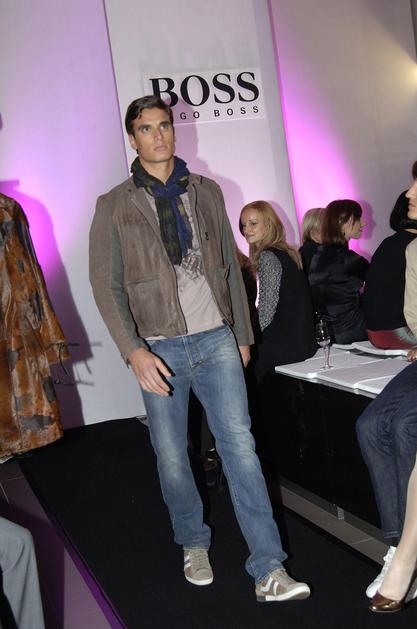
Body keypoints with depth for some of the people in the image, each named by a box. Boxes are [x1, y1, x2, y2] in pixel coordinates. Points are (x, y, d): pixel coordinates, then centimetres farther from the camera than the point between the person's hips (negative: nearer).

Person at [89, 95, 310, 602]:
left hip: (215, 339, 2)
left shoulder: (206, 192, 9)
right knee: (171, 455, 8)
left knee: (240, 446, -3)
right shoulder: (114, 206, 1)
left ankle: (269, 571, 3)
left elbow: (230, 266, 13)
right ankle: (194, 544, 32)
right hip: (160, 347, -1)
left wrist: (242, 333, 13)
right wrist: (133, 350, -14)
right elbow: (105, 285, -3)